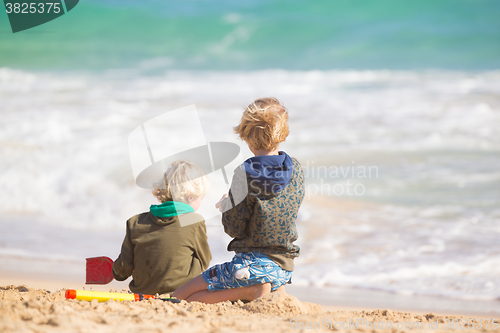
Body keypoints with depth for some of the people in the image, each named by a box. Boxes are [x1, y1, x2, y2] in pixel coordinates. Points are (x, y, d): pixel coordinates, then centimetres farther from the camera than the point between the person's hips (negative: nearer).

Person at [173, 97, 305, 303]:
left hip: (253, 262, -7)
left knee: (180, 297, 0)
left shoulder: (245, 173, -15)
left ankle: (249, 291, -14)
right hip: (284, 266, 7)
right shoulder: (296, 169, 1)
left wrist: (226, 207, 9)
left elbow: (234, 229, -12)